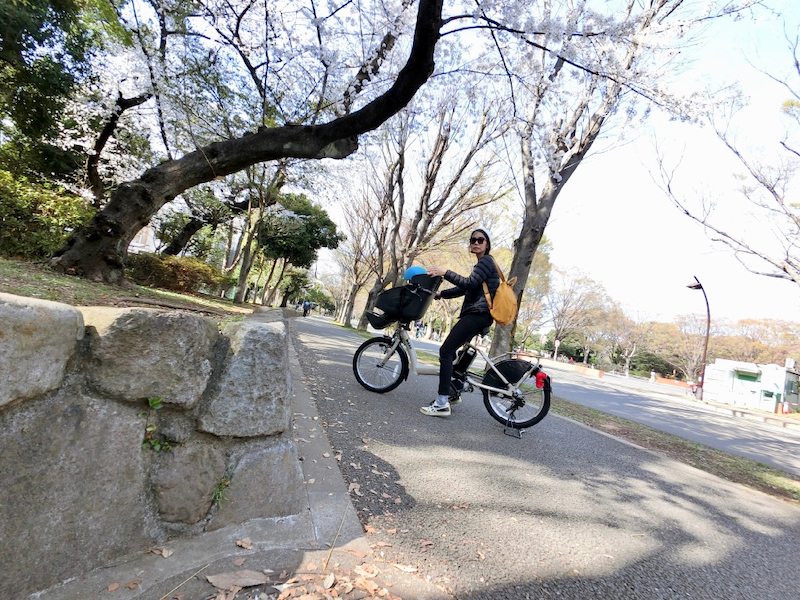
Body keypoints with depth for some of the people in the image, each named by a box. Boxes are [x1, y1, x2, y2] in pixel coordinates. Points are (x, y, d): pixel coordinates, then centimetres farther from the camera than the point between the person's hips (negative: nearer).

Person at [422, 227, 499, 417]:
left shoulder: (486, 261, -3)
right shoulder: (483, 264, 27)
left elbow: (469, 283, -19)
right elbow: (464, 288, 24)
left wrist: (445, 272, -18)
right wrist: (440, 294, 17)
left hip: (477, 314, -10)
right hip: (477, 315, 10)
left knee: (446, 351, -18)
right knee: (449, 351, 14)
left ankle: (442, 404, -23)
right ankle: (451, 392, 25)